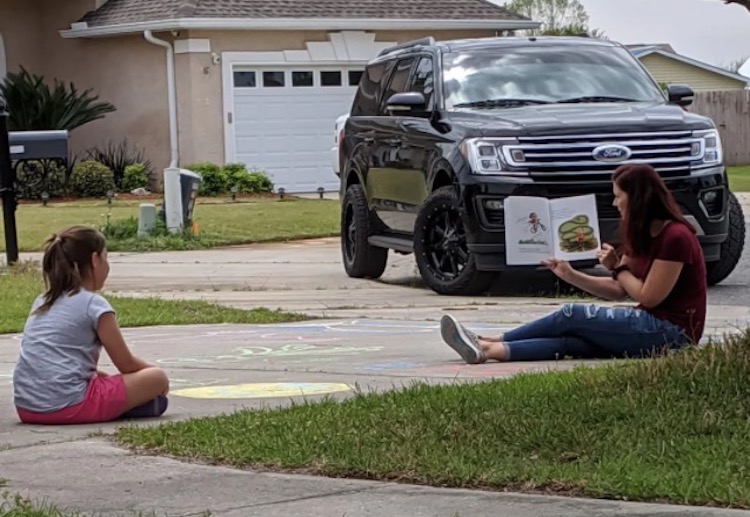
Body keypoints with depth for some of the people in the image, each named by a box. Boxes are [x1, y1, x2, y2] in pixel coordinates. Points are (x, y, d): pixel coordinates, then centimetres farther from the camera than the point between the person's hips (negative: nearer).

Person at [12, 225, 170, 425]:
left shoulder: (42, 302, 19)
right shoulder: (94, 304, -2)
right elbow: (127, 365, 5)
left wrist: (103, 376, 29)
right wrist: (153, 372, 25)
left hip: (26, 409, 7)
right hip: (67, 405, -7)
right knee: (157, 379, 4)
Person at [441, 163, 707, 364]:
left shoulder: (675, 237, -15)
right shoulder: (643, 236, 15)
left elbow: (648, 297, -15)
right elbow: (620, 290, 15)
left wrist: (618, 268, -5)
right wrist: (570, 275, 5)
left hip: (671, 332, -8)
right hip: (650, 326, 8)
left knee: (573, 315, -14)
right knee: (573, 340, -13)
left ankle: (486, 345, -11)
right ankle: (488, 350, -29)